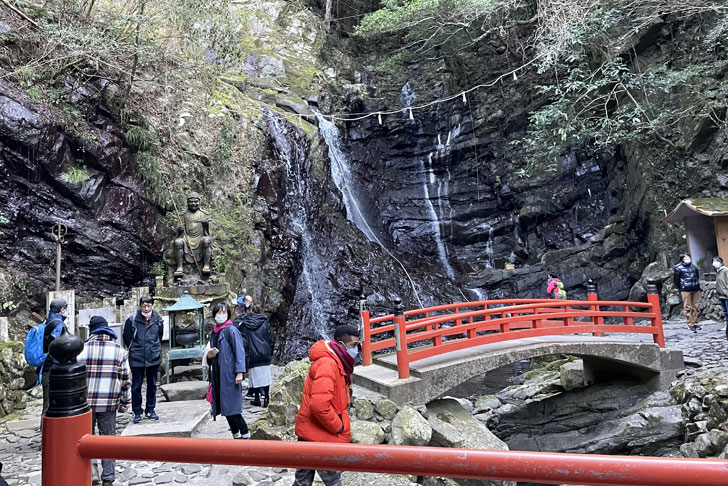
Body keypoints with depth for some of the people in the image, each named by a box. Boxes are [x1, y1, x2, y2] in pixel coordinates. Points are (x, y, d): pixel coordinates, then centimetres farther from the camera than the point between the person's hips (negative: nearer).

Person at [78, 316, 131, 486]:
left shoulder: (81, 350, -3)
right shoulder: (119, 351, -1)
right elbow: (126, 380, 1)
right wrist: (124, 404, 10)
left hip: (85, 403, 0)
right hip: (109, 405, 1)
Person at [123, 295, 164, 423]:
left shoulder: (158, 320, 0)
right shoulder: (132, 320, -7)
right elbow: (127, 339, 5)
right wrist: (134, 350, 8)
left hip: (154, 358, 2)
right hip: (136, 359, -2)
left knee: (152, 385, 12)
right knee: (136, 386, 4)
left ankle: (150, 410, 25)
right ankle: (137, 412, 16)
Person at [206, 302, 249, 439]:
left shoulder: (231, 330, -8)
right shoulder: (214, 333, 14)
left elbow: (240, 352, -14)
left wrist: (239, 372, -21)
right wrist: (209, 356, 2)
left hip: (230, 375, -8)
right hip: (218, 375, 8)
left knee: (231, 407, -8)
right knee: (225, 408, 10)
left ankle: (245, 434, 3)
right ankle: (236, 435, 19)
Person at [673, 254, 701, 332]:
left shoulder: (694, 267, 14)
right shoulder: (678, 268, -3)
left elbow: (697, 277, 26)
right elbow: (676, 280, -1)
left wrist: (697, 285, 16)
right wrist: (681, 288, 2)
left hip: (696, 290, 5)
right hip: (685, 290, -5)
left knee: (696, 307, 6)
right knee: (688, 307, -3)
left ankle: (695, 323, 16)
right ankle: (690, 324, 2)